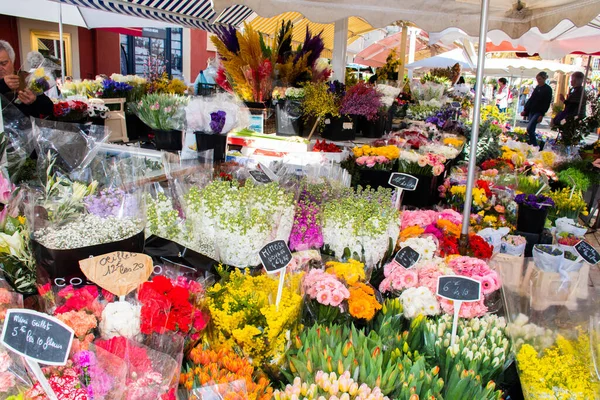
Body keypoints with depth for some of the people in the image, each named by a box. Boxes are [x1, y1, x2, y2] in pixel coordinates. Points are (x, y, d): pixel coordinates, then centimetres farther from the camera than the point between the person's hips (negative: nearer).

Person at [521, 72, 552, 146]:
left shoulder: (548, 89, -6)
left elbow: (547, 103, -10)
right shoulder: (537, 87, 13)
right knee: (531, 130, 7)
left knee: (529, 129, -18)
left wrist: (542, 115, -17)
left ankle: (535, 146, -9)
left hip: (538, 112, -7)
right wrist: (525, 110, 13)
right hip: (531, 111, 7)